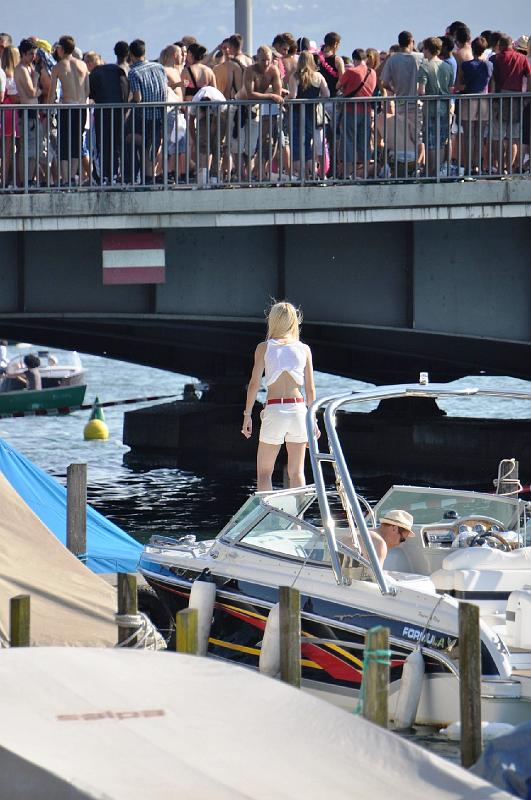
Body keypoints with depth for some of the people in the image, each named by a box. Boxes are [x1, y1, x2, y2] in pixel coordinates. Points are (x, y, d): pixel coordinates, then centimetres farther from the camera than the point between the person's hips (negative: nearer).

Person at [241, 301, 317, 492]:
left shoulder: (264, 348, 2)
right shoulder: (304, 349, 7)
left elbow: (254, 383, -4)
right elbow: (310, 389, 6)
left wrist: (247, 415, 1)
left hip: (274, 411, -2)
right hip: (298, 409, 2)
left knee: (264, 472, 7)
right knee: (297, 472, 9)